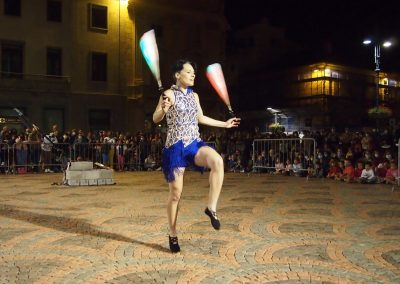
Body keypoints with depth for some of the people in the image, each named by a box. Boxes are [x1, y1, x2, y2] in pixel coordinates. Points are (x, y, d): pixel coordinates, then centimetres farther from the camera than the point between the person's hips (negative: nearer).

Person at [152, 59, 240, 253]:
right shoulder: (169, 94, -5)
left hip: (195, 143, 4)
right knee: (175, 193, 0)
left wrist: (224, 124, 30)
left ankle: (211, 208, -17)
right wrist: (163, 109, -35)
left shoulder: (194, 96, 13)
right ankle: (172, 235, 19)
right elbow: (155, 119, -13)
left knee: (217, 161, -29)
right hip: (175, 146, -4)